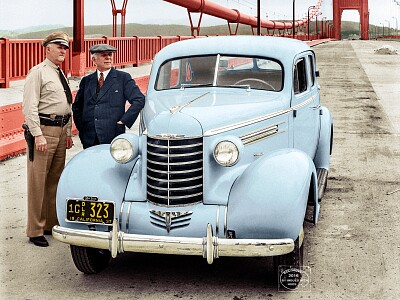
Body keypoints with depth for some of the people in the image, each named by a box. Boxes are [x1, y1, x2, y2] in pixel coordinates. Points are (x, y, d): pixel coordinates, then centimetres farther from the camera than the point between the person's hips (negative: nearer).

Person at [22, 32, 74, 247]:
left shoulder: (61, 74, 17)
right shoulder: (38, 72, -7)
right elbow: (29, 106, -14)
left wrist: (68, 132, 18)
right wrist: (38, 135, -20)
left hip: (61, 131, 8)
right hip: (43, 130, -8)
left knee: (55, 180, 15)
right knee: (38, 182, -4)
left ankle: (51, 224, 26)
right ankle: (35, 231, 2)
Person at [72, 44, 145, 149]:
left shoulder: (123, 78, 4)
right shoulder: (86, 81, 15)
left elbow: (139, 100, -3)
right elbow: (76, 106, 23)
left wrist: (124, 120, -8)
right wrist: (81, 127, 11)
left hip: (113, 137, -3)